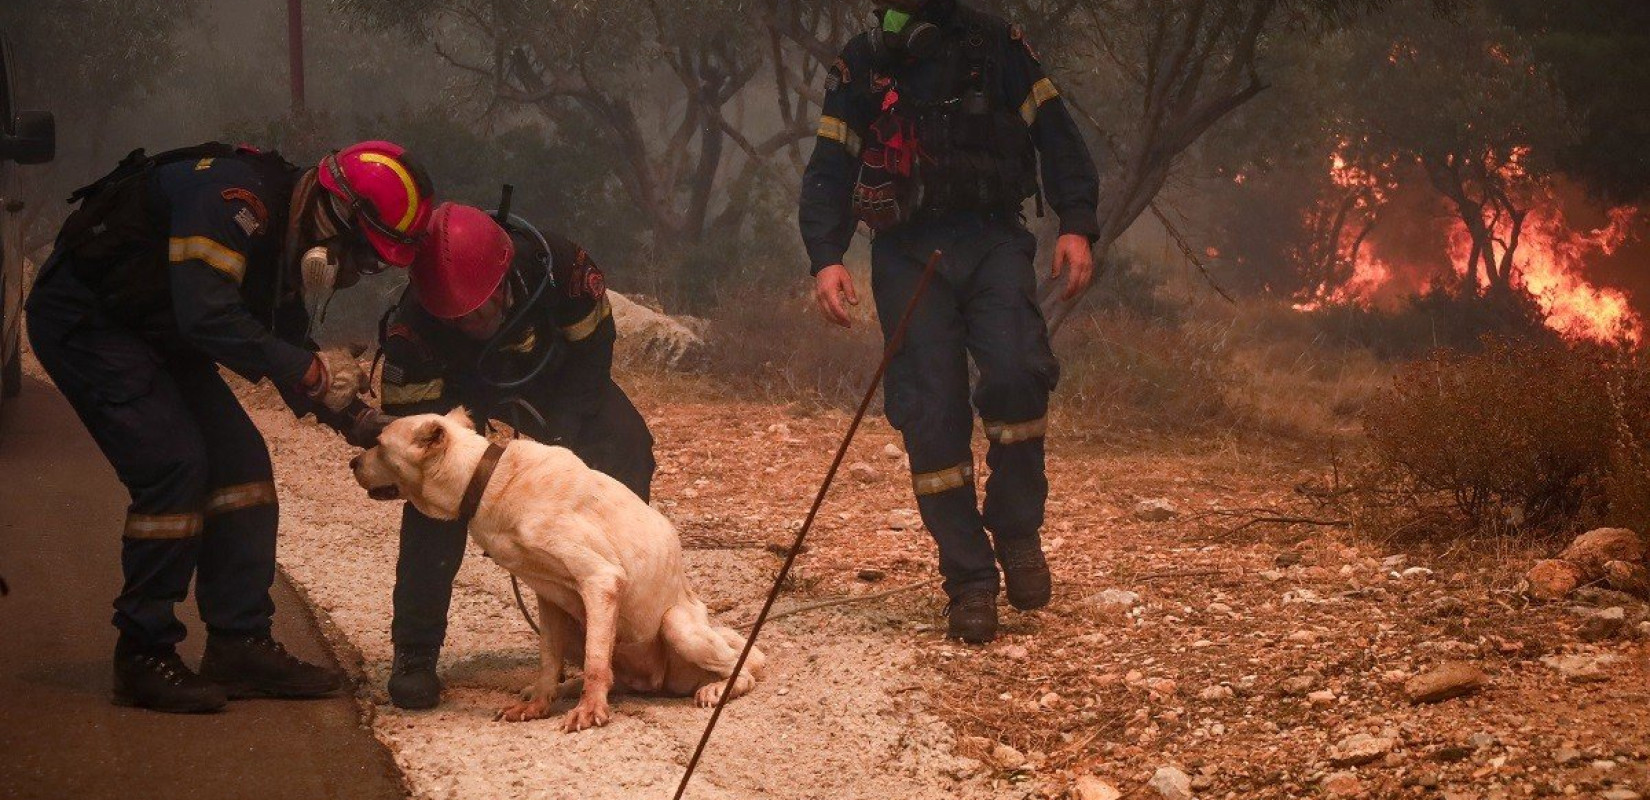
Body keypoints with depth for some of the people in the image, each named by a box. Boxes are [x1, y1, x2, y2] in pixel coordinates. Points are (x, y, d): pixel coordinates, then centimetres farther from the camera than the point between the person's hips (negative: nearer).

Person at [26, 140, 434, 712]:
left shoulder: (287, 235, 3)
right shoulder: (233, 197, -27)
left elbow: (288, 346, 12)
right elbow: (208, 316, -36)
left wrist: (357, 420, -1)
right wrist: (313, 371, -30)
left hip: (155, 335, 10)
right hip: (81, 318, -10)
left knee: (240, 461, 2)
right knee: (174, 467, -17)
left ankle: (239, 647, 7)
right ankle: (143, 659, -7)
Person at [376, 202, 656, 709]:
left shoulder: (559, 267, -37)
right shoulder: (412, 326, -38)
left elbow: (593, 351, -19)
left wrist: (553, 438, -27)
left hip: (560, 381, 2)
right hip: (463, 395, -2)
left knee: (625, 447, -17)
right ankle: (415, 655, -9)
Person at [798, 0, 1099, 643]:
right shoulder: (860, 65, 13)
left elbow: (1055, 137, 6)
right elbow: (828, 172, 11)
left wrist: (1077, 225, -8)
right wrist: (825, 258, -4)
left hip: (993, 243, -1)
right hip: (908, 254, 1)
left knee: (1015, 374, -24)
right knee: (932, 419, -7)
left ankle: (1017, 530, -4)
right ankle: (969, 581, -1)